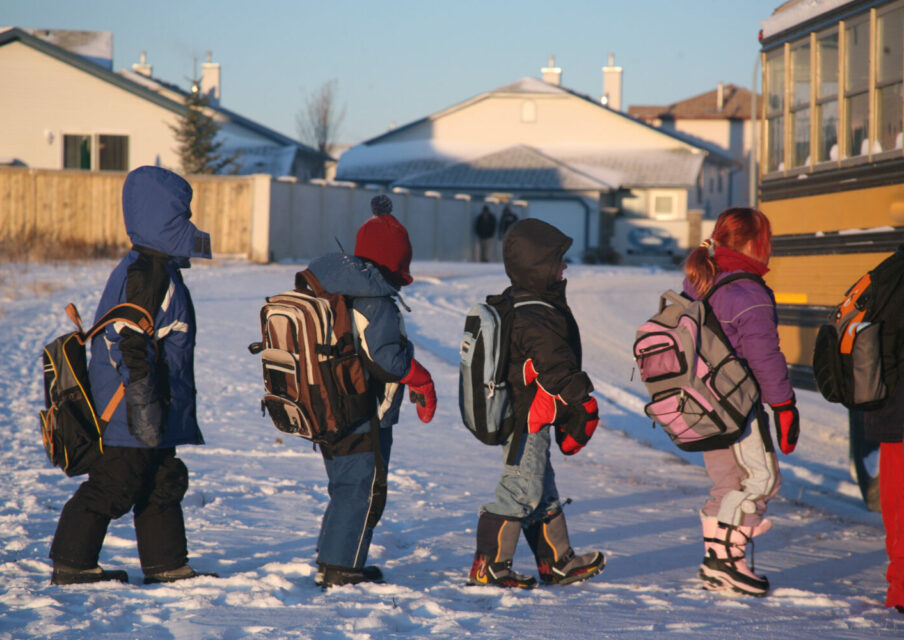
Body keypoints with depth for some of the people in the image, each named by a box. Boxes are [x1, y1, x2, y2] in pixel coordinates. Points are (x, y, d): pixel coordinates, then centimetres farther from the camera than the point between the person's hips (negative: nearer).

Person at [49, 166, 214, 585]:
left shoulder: (159, 270, 15)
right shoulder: (144, 273, -18)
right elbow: (133, 344, -24)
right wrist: (145, 402, -26)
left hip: (157, 414, 11)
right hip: (130, 411, -11)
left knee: (163, 484, 15)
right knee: (113, 486, -5)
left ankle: (166, 564, 22)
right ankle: (71, 563, 3)